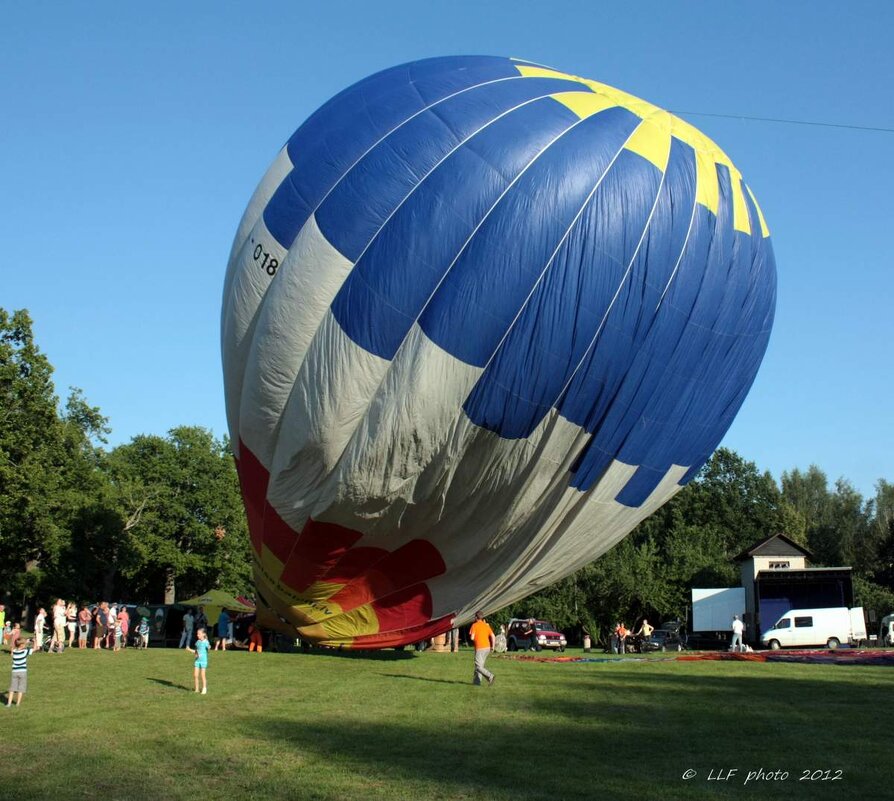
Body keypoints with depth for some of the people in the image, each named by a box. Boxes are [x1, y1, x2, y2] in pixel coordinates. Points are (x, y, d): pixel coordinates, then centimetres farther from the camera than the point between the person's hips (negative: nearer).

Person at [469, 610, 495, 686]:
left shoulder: (474, 625, -6)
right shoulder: (486, 625, 10)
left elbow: (472, 637, -13)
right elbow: (492, 636, 1)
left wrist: (472, 638, 10)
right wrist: (492, 646, 7)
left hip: (479, 648, -7)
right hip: (487, 647, 7)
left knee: (478, 667, -4)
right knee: (480, 665, 17)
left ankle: (490, 676, -22)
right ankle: (476, 681, 19)